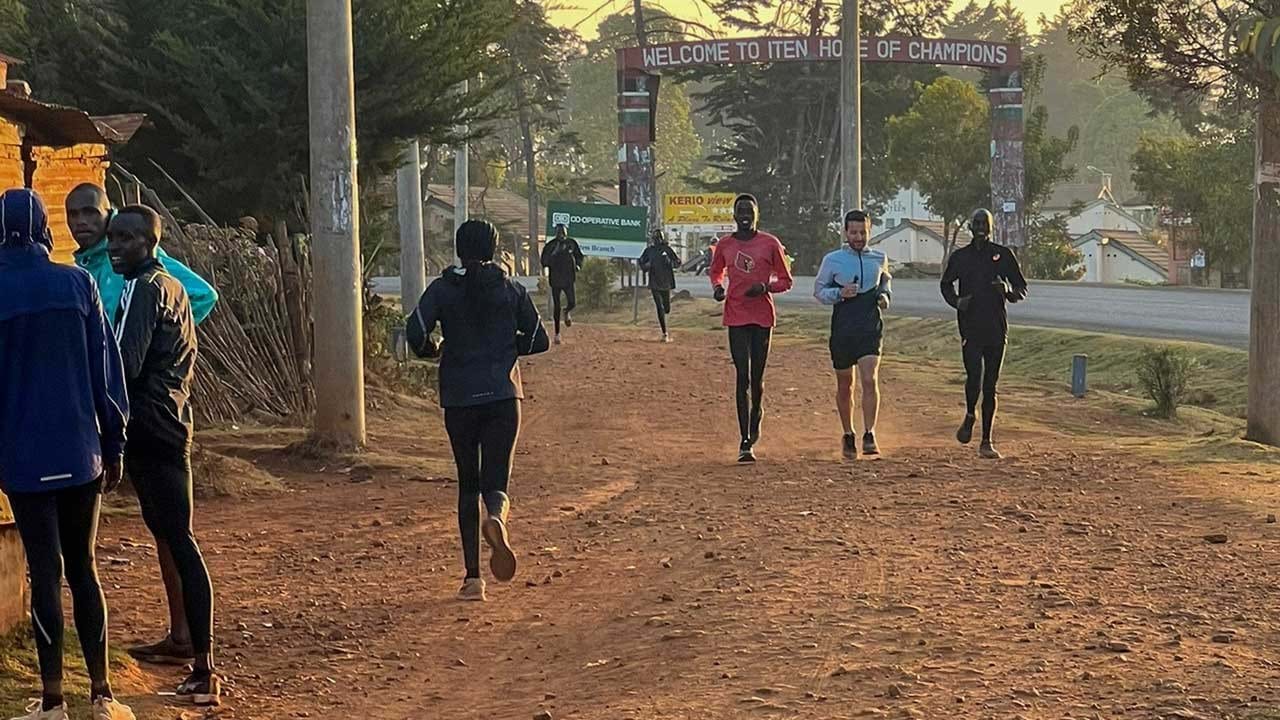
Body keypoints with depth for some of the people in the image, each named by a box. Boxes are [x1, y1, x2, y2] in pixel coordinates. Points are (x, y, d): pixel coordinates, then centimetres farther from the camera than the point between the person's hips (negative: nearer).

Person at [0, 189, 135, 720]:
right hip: (81, 452, 2)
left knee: (45, 572, 2)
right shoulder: (77, 283, -1)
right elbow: (106, 369, 1)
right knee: (83, 568, 11)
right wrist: (114, 445, 9)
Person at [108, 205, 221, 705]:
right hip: (168, 424, 10)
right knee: (169, 534, 17)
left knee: (177, 540, -10)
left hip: (150, 429, -10)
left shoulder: (144, 289, -12)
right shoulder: (169, 285, 18)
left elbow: (123, 365, -21)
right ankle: (184, 639, 28)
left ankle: (204, 669, -10)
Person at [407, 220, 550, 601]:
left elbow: (415, 332, -12)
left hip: (459, 398, 0)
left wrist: (433, 350, 9)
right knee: (495, 480, -1)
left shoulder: (443, 288, 0)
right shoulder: (511, 290, 4)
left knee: (468, 485, 11)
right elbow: (538, 340, 7)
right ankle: (496, 517, -39)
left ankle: (473, 576, 8)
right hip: (503, 395, 0)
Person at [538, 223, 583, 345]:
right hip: (555, 279, -1)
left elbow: (579, 256, 15)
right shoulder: (551, 245, -6)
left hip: (569, 279, 1)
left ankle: (566, 311, 32)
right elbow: (544, 260, -7)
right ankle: (557, 333, 11)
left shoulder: (572, 243, 2)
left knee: (572, 303, -9)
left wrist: (578, 265, -2)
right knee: (556, 306, 1)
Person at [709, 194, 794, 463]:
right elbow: (716, 271, 23)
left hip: (763, 317, 0)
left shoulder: (770, 244, 0)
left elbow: (785, 281, 5)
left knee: (757, 377, 6)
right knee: (743, 376, -8)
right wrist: (718, 287, 1)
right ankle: (746, 442, -10)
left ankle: (756, 419, 37)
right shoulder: (724, 245, 5)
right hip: (736, 317, 0)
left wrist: (766, 287, -14)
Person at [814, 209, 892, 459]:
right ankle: (848, 436, 27)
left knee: (870, 380, -17)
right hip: (842, 329, 0)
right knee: (844, 385, 10)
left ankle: (869, 436, -16)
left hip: (871, 328, 0)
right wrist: (839, 293, -12)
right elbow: (819, 290, 7)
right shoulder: (832, 260, 0)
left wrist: (885, 295, 4)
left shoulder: (879, 259, 7)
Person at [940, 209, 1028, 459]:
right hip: (970, 328, -1)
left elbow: (1022, 290, 9)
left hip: (996, 328, 1)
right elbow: (946, 284, 21)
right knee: (974, 377, -17)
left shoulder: (1003, 255, 5)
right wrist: (956, 301, 0)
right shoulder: (960, 257, 7)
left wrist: (1008, 291, -14)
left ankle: (987, 442, 11)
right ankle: (969, 416, 14)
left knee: (990, 386, 4)